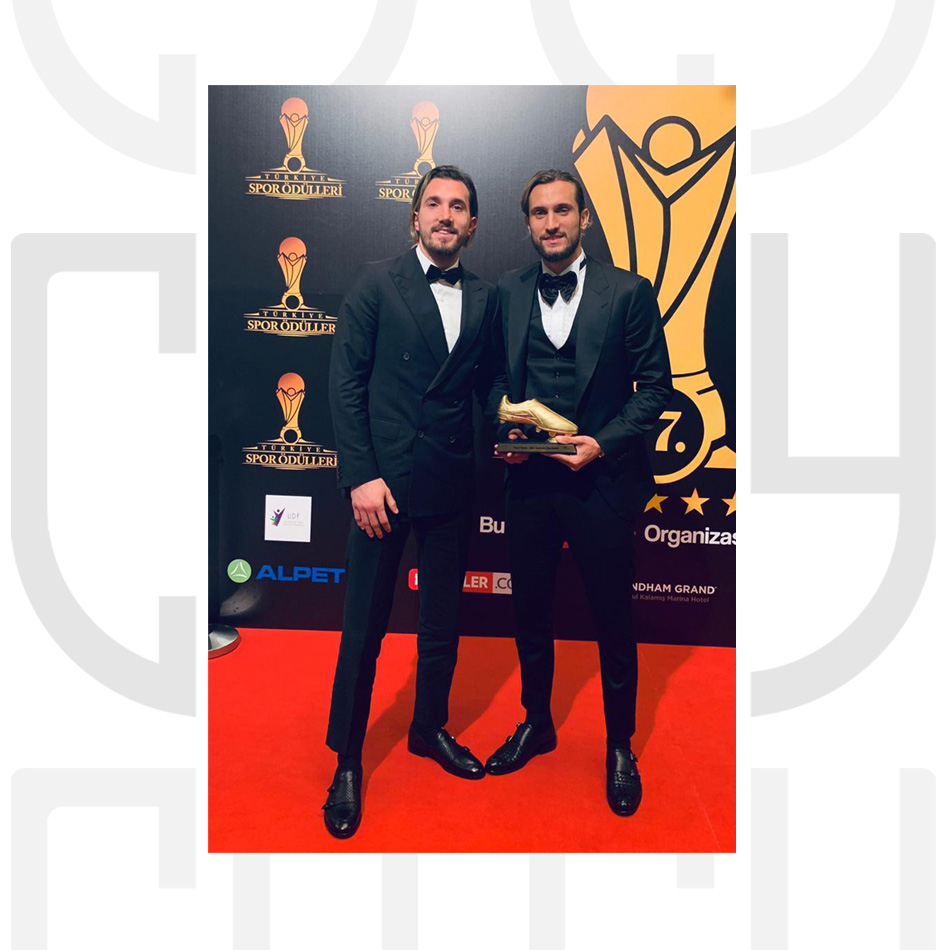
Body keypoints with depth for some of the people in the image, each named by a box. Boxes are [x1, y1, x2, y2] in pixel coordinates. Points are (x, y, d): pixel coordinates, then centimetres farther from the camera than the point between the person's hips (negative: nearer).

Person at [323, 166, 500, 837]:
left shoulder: (485, 297, 10)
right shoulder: (377, 282, 0)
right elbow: (346, 382, -5)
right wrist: (360, 476, -13)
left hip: (453, 483, 4)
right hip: (385, 479, -3)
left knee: (444, 620, 16)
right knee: (365, 628, 5)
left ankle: (431, 727, 39)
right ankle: (347, 761, 25)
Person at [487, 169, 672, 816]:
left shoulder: (628, 291, -3)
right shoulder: (507, 293, 7)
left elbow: (655, 386, -3)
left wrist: (602, 442, -15)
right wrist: (505, 434, -5)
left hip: (602, 481, -3)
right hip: (529, 478, 3)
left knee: (613, 620, 9)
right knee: (531, 611, 16)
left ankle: (621, 746, 32)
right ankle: (536, 723, 40)